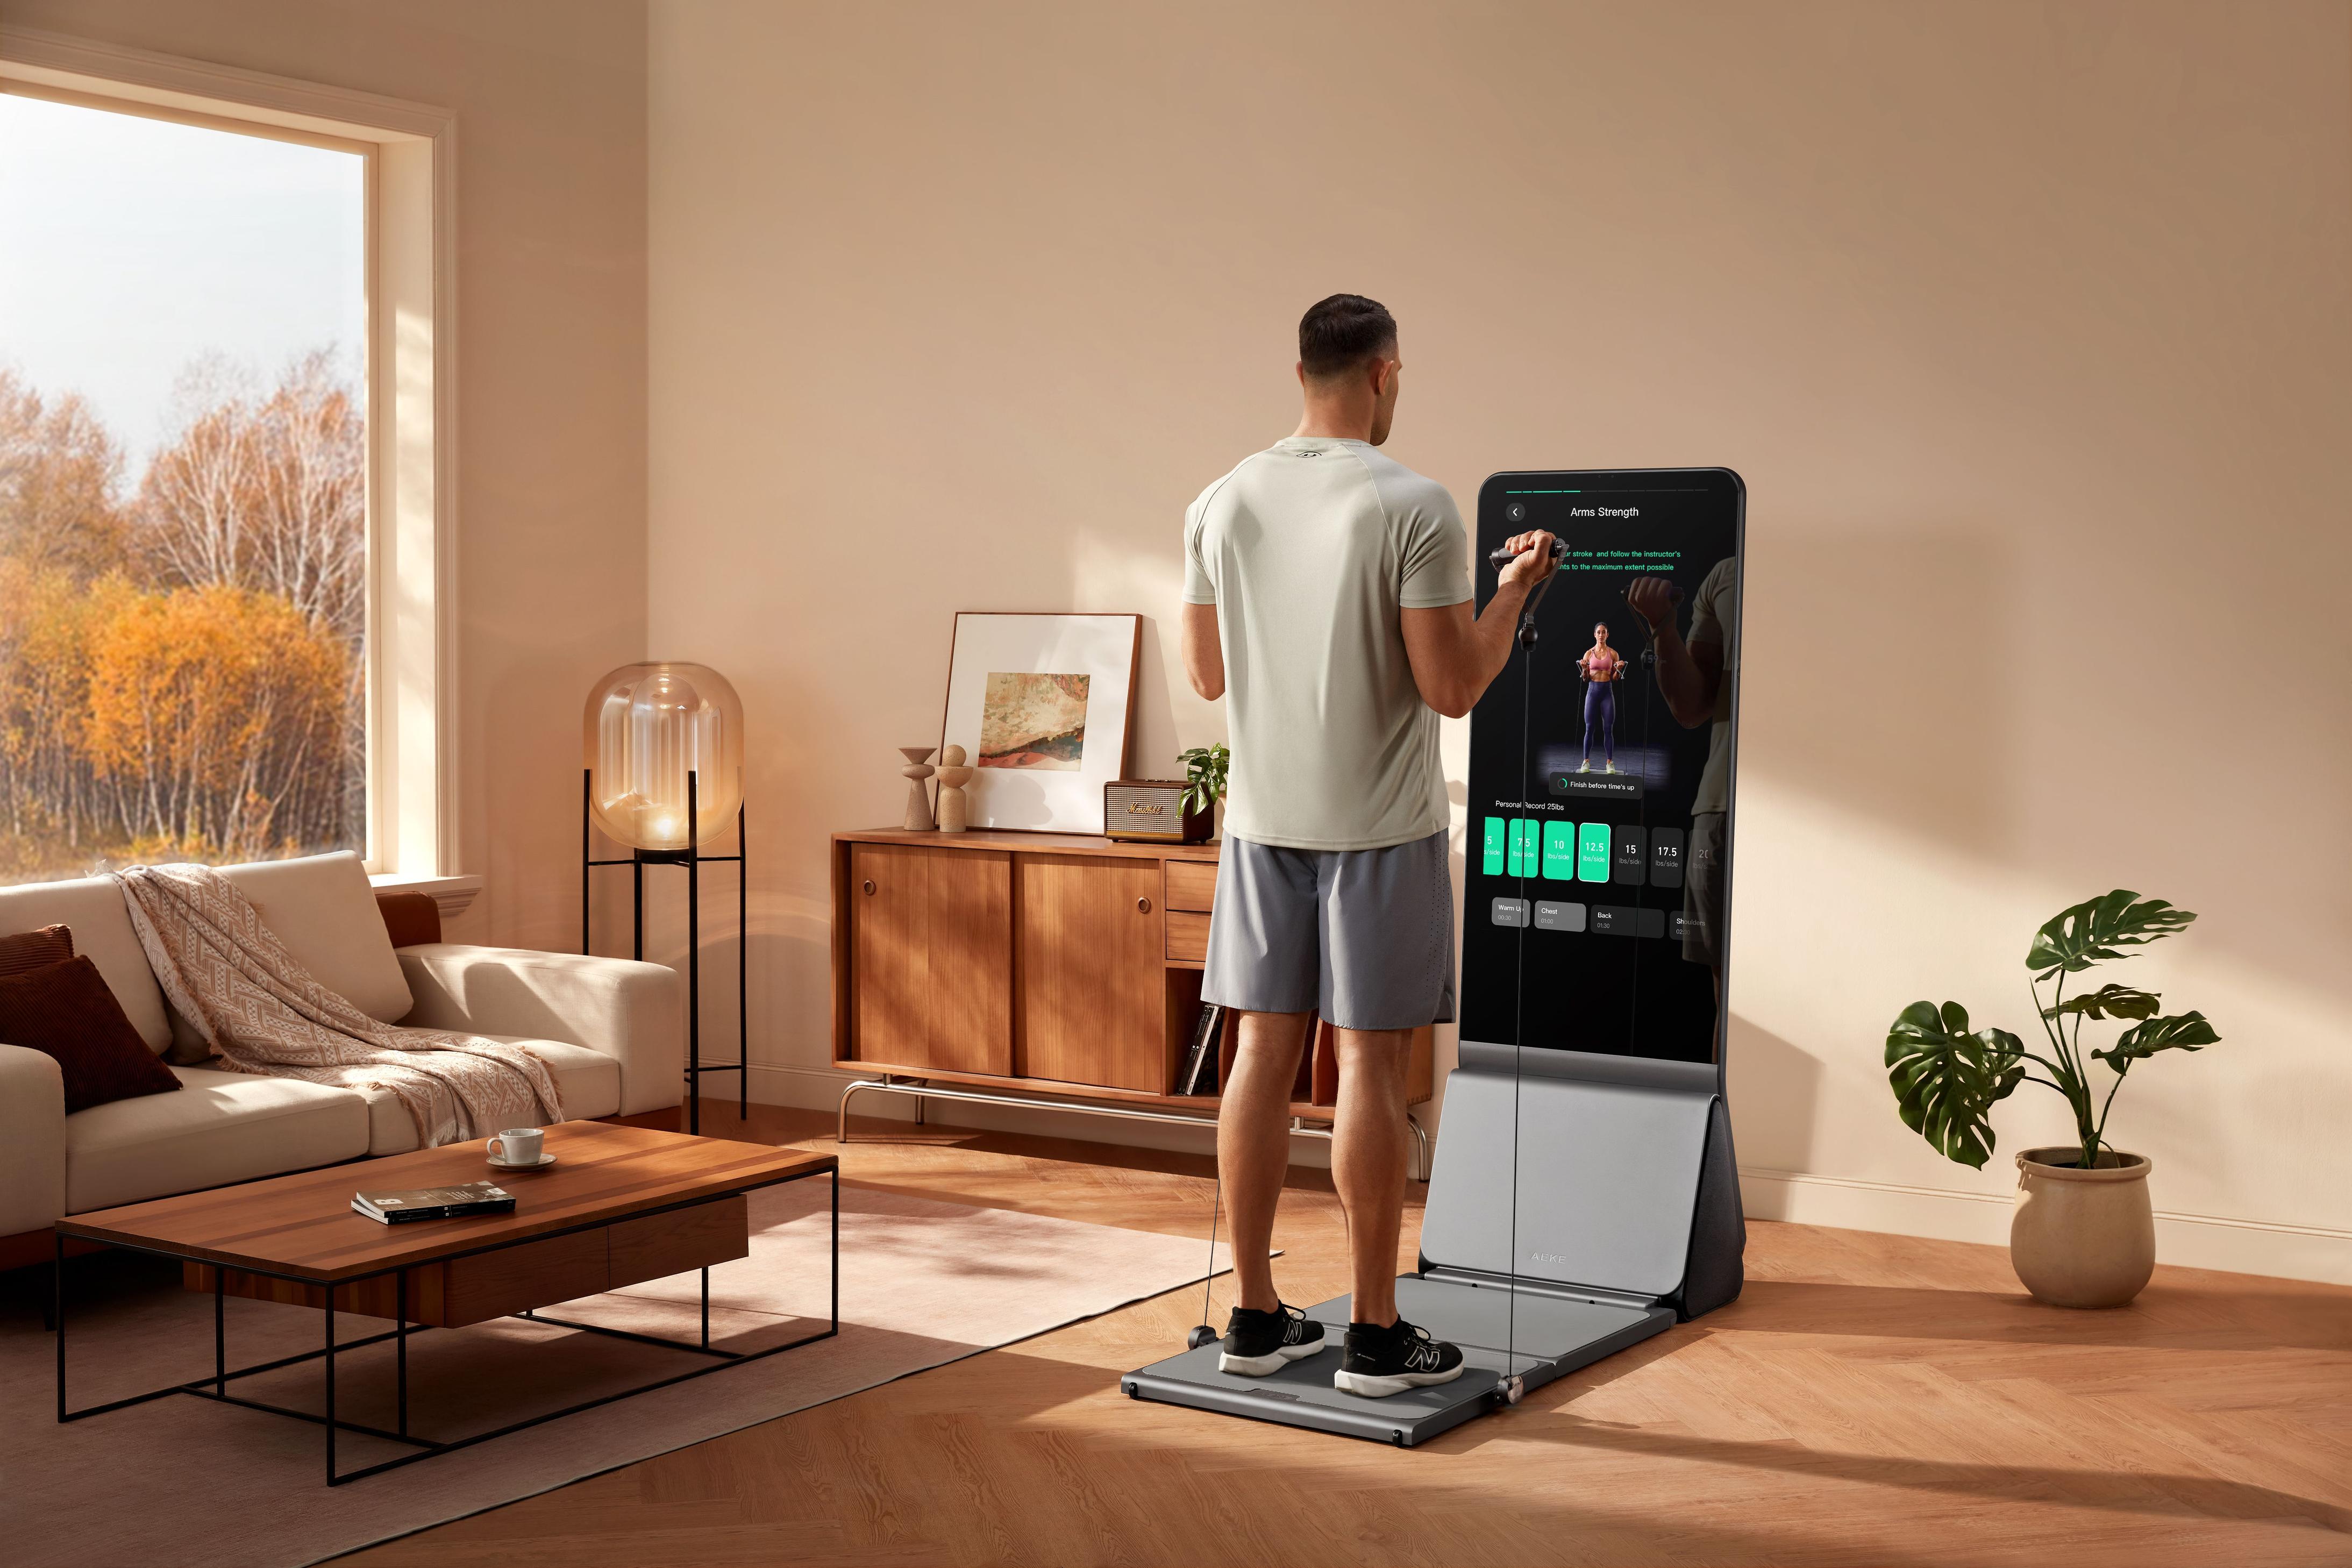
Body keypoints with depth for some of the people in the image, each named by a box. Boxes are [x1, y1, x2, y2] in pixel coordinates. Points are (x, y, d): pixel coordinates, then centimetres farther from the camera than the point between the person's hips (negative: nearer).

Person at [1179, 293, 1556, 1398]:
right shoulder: (1414, 508, -13)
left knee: (1264, 1054, 10)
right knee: (1371, 1064, 0)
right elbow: (1453, 687, -15)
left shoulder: (1221, 505, 3)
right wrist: (1514, 593, 2)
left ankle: (1255, 1318, 17)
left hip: (1264, 821, 5)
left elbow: (1208, 673, 10)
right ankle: (1376, 1337, 8)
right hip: (1380, 829, -5)